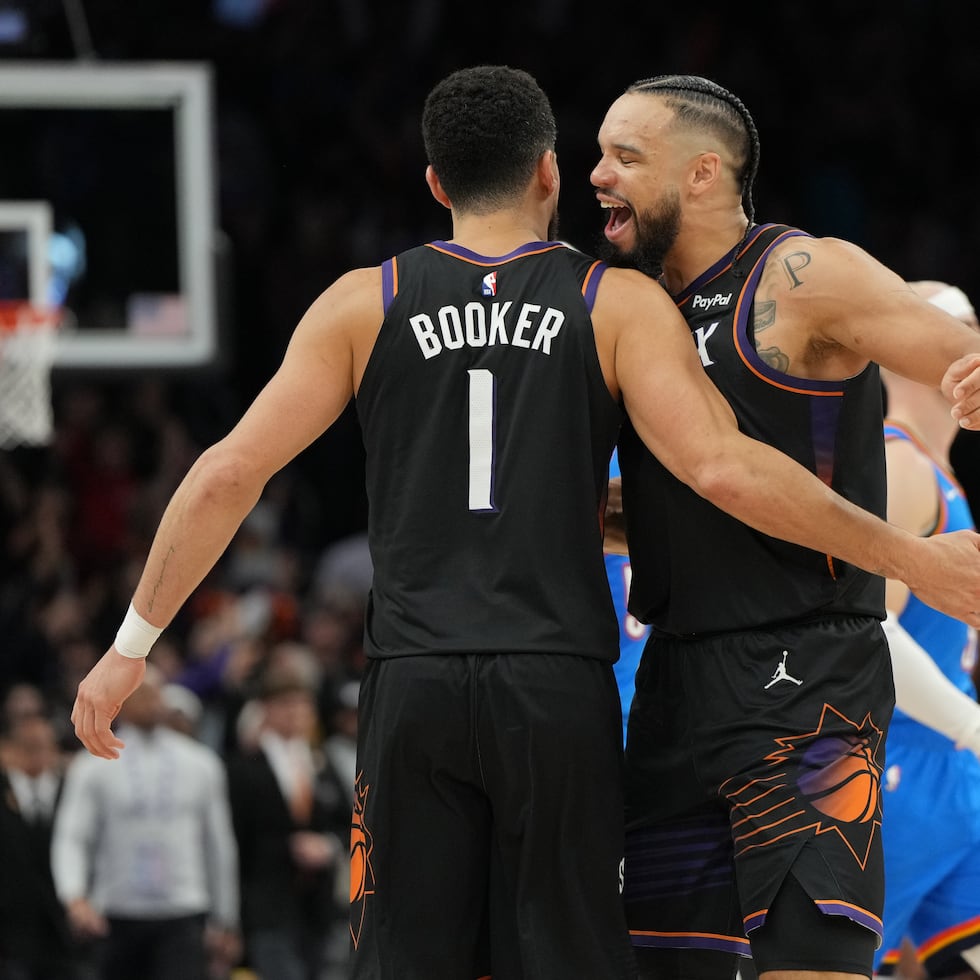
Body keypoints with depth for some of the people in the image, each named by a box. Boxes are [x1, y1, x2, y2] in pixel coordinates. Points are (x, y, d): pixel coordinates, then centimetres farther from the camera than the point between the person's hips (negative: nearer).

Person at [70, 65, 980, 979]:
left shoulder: (365, 303, 7)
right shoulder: (619, 303, 3)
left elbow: (229, 473, 3)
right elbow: (724, 469, -9)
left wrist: (131, 646, 11)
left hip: (414, 689, 1)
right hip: (560, 689, -1)